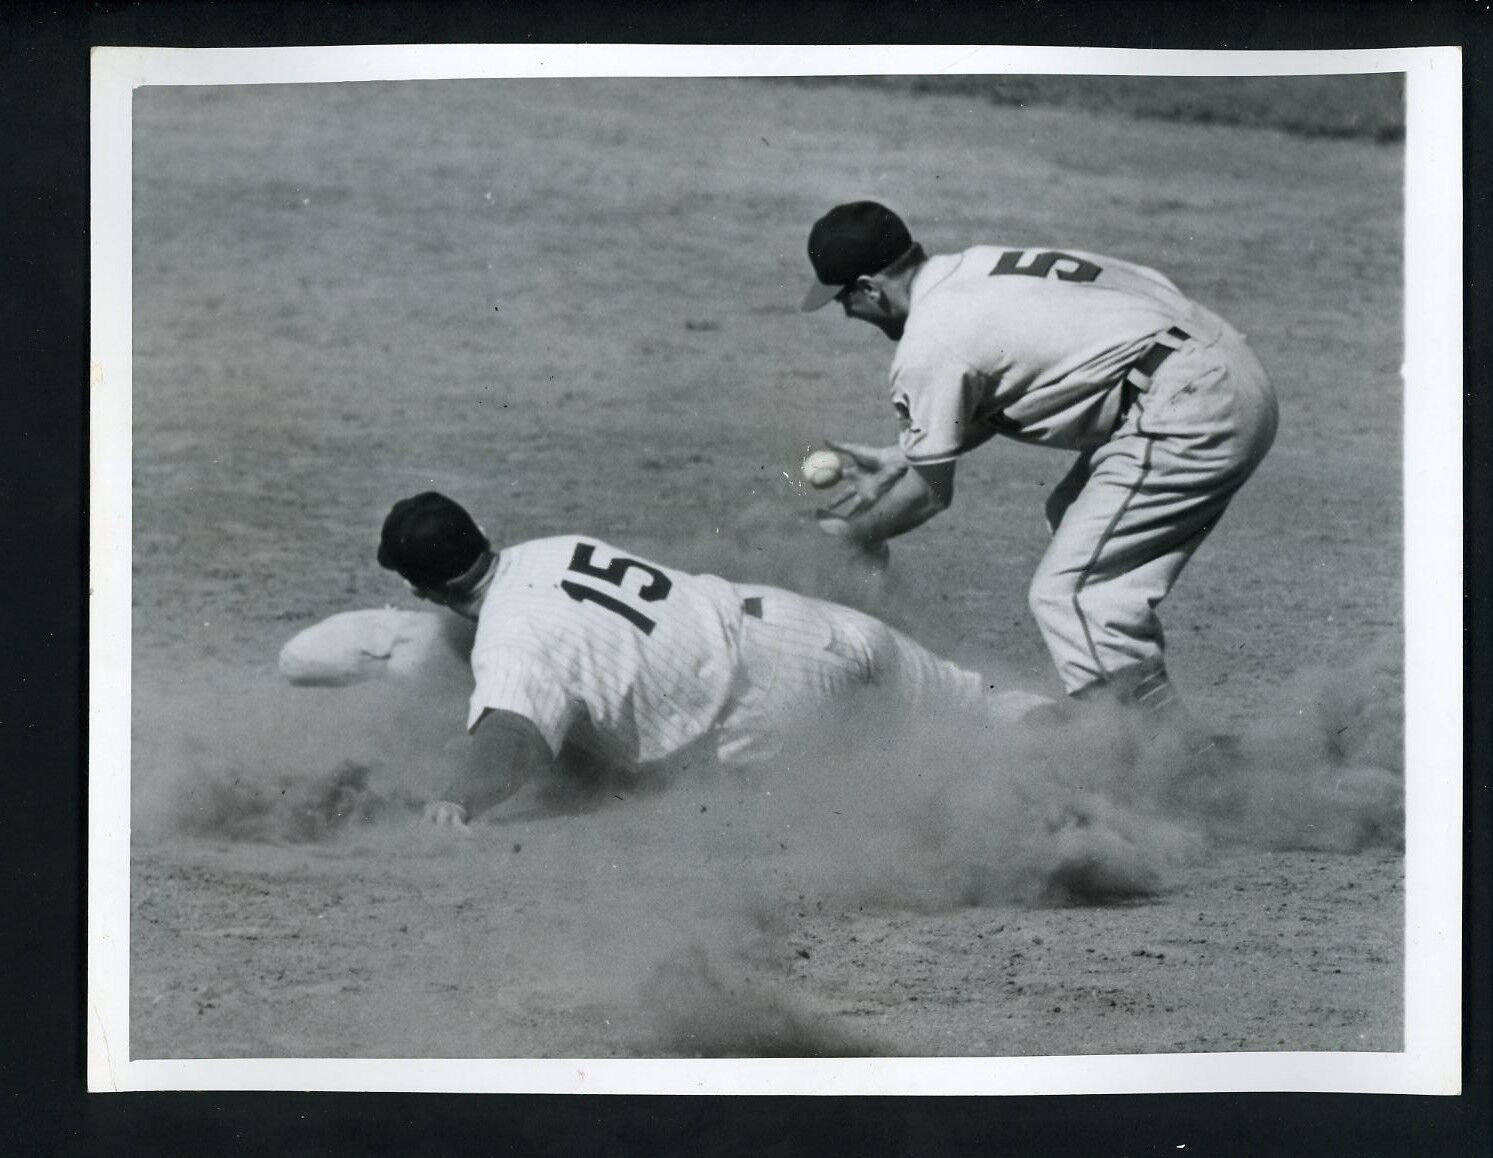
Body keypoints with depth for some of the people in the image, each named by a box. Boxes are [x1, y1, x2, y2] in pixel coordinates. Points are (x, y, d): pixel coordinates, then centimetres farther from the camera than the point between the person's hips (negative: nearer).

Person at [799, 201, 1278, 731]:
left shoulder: (928, 346, -7)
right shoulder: (978, 265, 18)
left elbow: (932, 493, 5)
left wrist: (852, 536, 21)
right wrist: (899, 458, 38)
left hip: (1191, 408, -10)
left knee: (1067, 595, -10)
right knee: (1072, 517, 26)